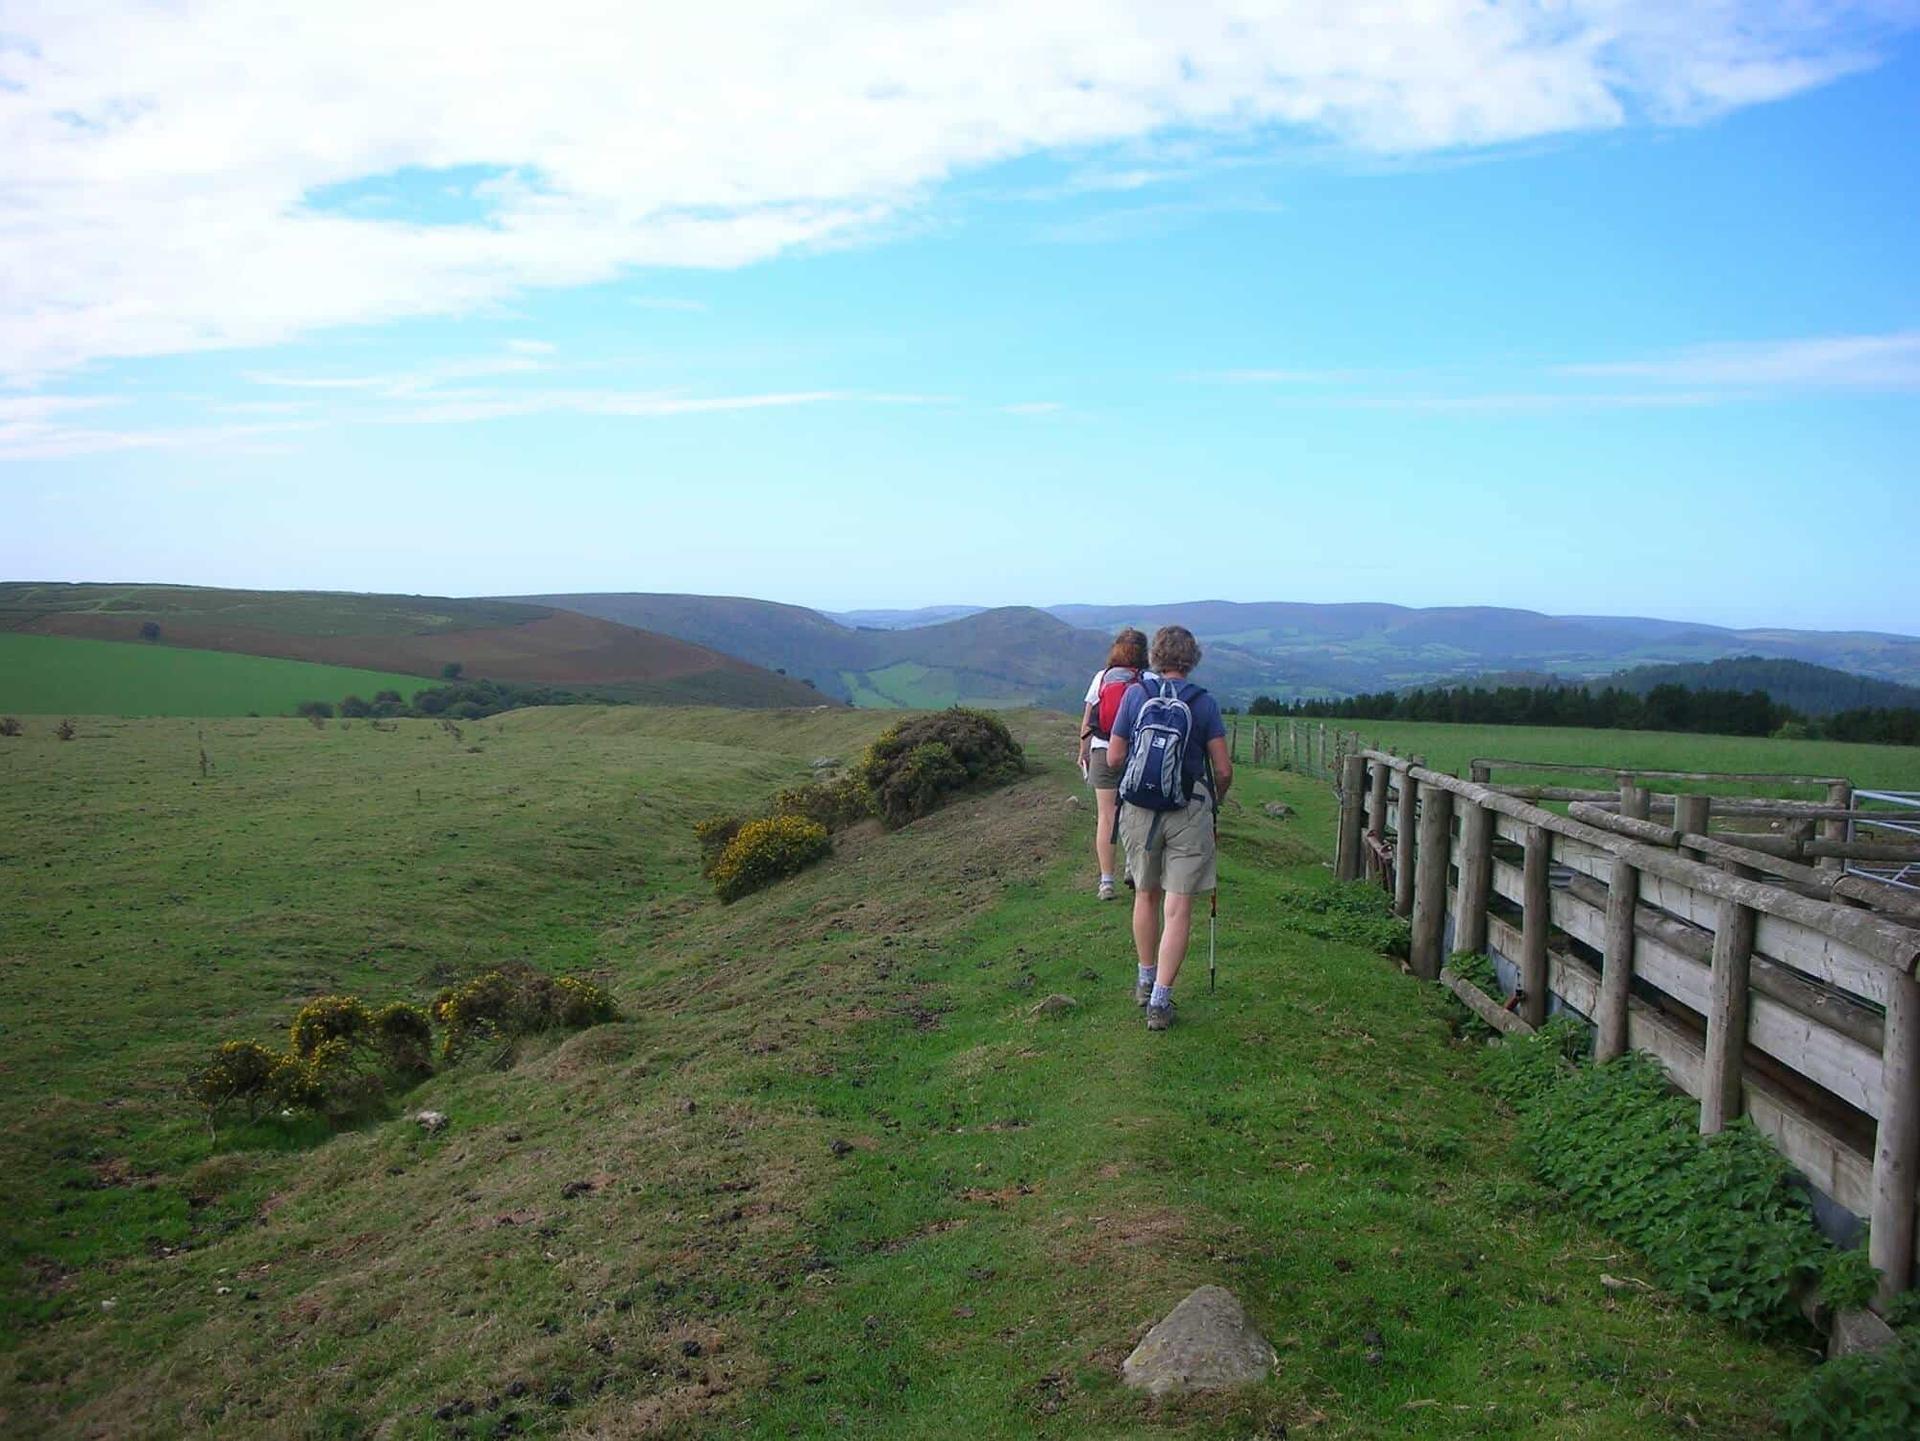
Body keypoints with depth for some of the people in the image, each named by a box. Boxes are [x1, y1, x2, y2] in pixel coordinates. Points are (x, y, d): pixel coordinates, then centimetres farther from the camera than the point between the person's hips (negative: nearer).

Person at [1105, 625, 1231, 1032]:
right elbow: (1223, 770, -4)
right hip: (1190, 811, -2)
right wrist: (1216, 800, 17)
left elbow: (1114, 759, 1)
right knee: (1178, 908, 0)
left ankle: (1146, 980, 32)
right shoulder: (1204, 703, -3)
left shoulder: (1135, 695, 0)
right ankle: (1160, 1001, -3)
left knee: (1146, 895, 20)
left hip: (1139, 809, 2)